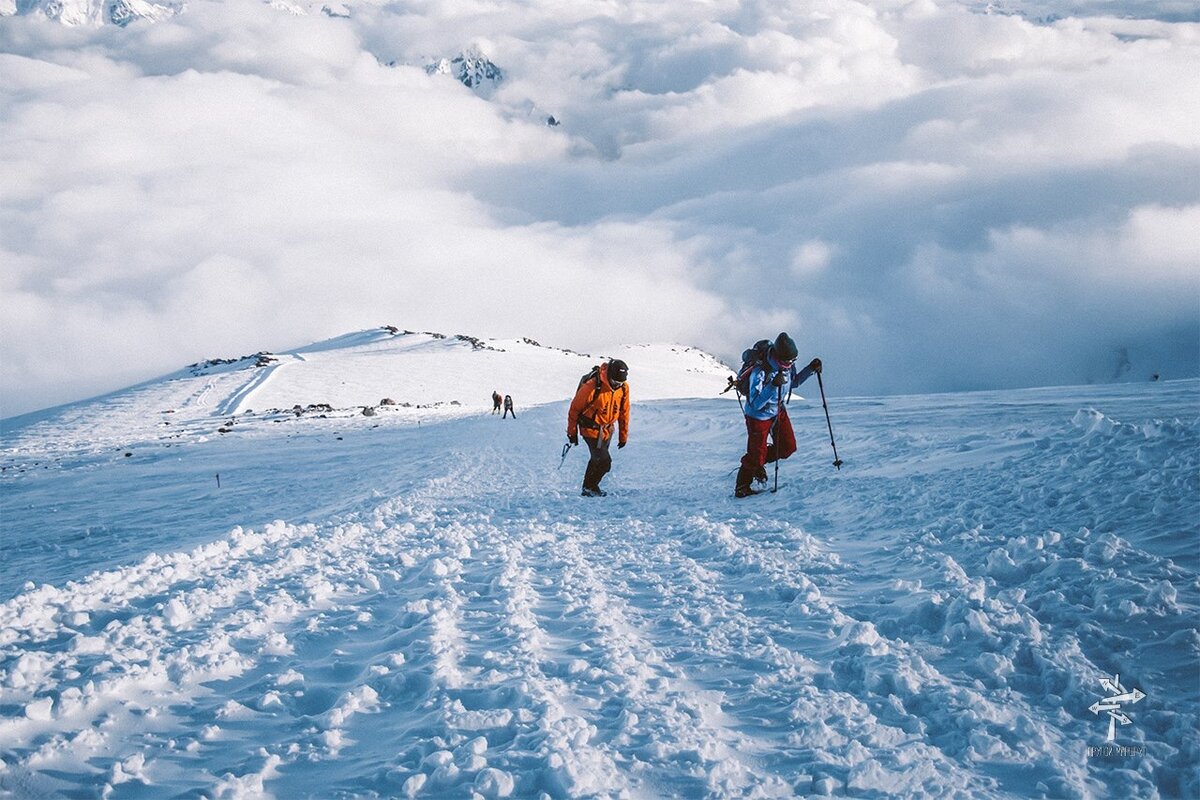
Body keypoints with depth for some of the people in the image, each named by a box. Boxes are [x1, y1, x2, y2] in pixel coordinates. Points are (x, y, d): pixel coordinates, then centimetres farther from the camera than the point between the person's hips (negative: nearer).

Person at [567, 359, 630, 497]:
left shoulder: (624, 387, -9)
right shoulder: (592, 387, -27)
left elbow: (624, 412, 6)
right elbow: (575, 408, -14)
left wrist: (623, 435, 10)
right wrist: (572, 432, -7)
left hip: (607, 429, 6)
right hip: (591, 429, -6)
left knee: (597, 460, 17)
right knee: (604, 462, -12)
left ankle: (587, 489, 33)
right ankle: (591, 487, 10)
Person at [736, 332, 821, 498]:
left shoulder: (788, 366, -13)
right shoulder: (760, 372, -35)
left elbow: (793, 382, 10)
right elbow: (756, 404, -37)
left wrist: (810, 369, -5)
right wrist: (773, 385, -48)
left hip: (779, 411, 7)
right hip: (759, 416, -7)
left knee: (788, 447, 8)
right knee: (755, 455, 0)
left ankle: (759, 463, 32)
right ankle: (742, 487, 21)